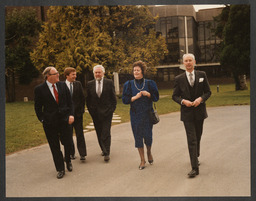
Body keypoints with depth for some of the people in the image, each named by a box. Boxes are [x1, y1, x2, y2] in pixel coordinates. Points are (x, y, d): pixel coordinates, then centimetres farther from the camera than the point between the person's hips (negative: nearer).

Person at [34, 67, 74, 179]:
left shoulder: (63, 86, 4)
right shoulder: (39, 89, -4)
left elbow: (69, 102, 8)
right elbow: (38, 107, 2)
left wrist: (71, 115, -3)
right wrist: (42, 119, -3)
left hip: (64, 120, 2)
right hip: (50, 123, -2)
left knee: (67, 143, 7)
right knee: (55, 147, 6)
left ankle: (68, 161, 36)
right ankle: (60, 169, 20)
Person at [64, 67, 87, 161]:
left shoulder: (78, 84, 4)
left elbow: (82, 98, 6)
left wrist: (81, 110, 0)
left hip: (77, 113, 1)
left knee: (80, 134, 1)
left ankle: (82, 154, 4)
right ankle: (71, 153, 22)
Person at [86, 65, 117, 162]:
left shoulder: (109, 83, 0)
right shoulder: (90, 84, 6)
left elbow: (113, 98, 2)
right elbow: (88, 99, 9)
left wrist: (112, 109, -4)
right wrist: (90, 110, 3)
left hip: (106, 112, -3)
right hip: (95, 113, 3)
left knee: (106, 133, -7)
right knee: (99, 133, 11)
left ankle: (106, 153, -3)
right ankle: (103, 149, 27)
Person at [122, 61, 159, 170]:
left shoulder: (149, 83, 2)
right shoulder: (129, 84, 3)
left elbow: (156, 97, 4)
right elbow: (124, 99, 0)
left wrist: (148, 94, -16)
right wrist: (135, 97, -15)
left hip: (147, 113, 0)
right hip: (135, 114, 1)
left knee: (148, 135, 0)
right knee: (138, 136, 2)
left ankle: (149, 152, 33)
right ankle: (142, 160, 15)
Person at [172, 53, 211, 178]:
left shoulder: (202, 75, 4)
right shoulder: (179, 79, 1)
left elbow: (208, 92, 6)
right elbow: (175, 96, 4)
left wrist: (201, 98, -13)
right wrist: (183, 101, -15)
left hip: (199, 111, 2)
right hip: (187, 113, -2)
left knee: (198, 137, 17)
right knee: (191, 139, -9)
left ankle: (196, 157, 43)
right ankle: (195, 168, -9)